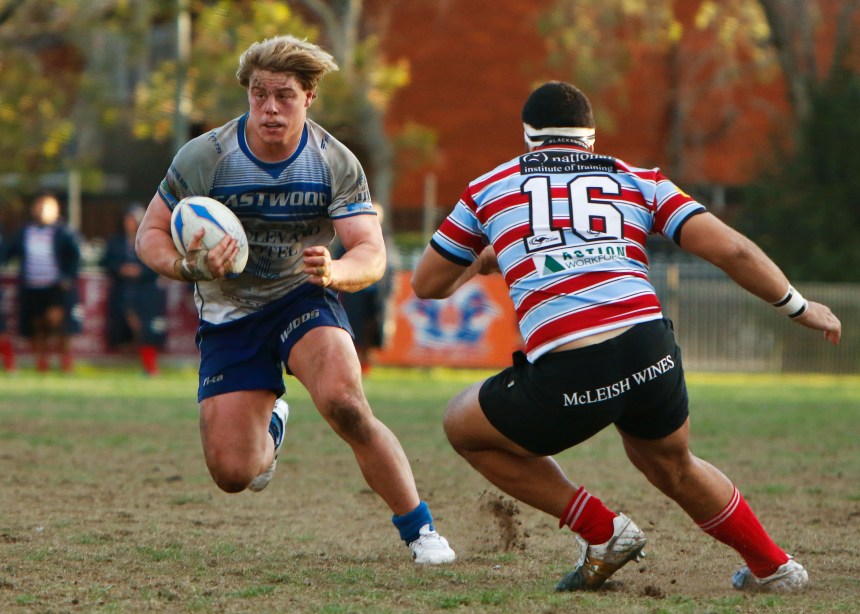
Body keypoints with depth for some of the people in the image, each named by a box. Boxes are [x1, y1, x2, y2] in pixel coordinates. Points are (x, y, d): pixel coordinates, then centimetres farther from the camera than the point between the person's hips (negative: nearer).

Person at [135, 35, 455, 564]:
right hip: (228, 315, 1)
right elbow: (151, 234, -7)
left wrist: (334, 271, -42)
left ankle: (419, 529, -13)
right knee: (232, 474, -7)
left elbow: (372, 255, -18)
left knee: (344, 403, -32)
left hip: (303, 299, -1)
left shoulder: (336, 163, -14)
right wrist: (191, 266, -29)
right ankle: (270, 428, 33)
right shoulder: (204, 157, -15)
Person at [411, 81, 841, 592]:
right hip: (650, 353, 4)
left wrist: (484, 260, 46)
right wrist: (799, 306, 23)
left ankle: (602, 532, 18)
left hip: (565, 377, -4)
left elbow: (427, 285, 26)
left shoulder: (490, 189, 16)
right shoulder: (637, 180, 18)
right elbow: (730, 249, 10)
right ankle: (773, 568, 40)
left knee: (464, 426, 24)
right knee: (675, 469, 34)